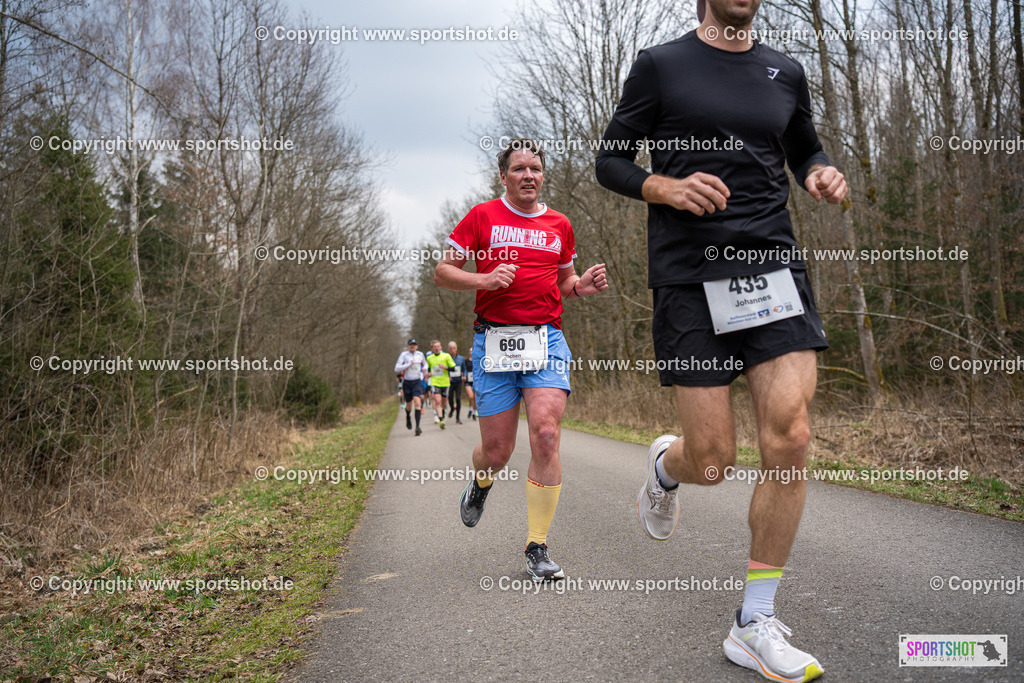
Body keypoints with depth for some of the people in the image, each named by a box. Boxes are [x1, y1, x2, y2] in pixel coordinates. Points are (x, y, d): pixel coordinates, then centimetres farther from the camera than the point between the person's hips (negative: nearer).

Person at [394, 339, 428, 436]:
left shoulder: (420, 354, 4)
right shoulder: (404, 355, -7)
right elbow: (397, 369, -14)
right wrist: (409, 364, -20)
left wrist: (425, 369, 2)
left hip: (417, 382, 1)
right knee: (409, 405, 11)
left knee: (417, 402, -18)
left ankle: (418, 426, -22)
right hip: (407, 382, -1)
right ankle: (408, 417, 48)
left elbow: (425, 363, 25)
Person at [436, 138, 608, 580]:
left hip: (546, 340, 2)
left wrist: (582, 286, 2)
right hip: (494, 341, -2)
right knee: (497, 452, 1)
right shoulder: (481, 217, 5)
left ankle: (537, 547, -1)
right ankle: (481, 483, 42)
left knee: (546, 437, -14)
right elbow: (442, 272, 4)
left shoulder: (559, 225, 14)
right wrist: (483, 279, -13)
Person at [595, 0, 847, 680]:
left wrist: (823, 173, 6)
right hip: (690, 275, -3)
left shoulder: (785, 72, 17)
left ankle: (755, 625, 3)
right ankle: (666, 464, 35)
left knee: (790, 439, -11)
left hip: (774, 262, 4)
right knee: (713, 460, -5)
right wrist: (667, 187, -14)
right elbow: (610, 161, 7)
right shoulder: (661, 65, 6)